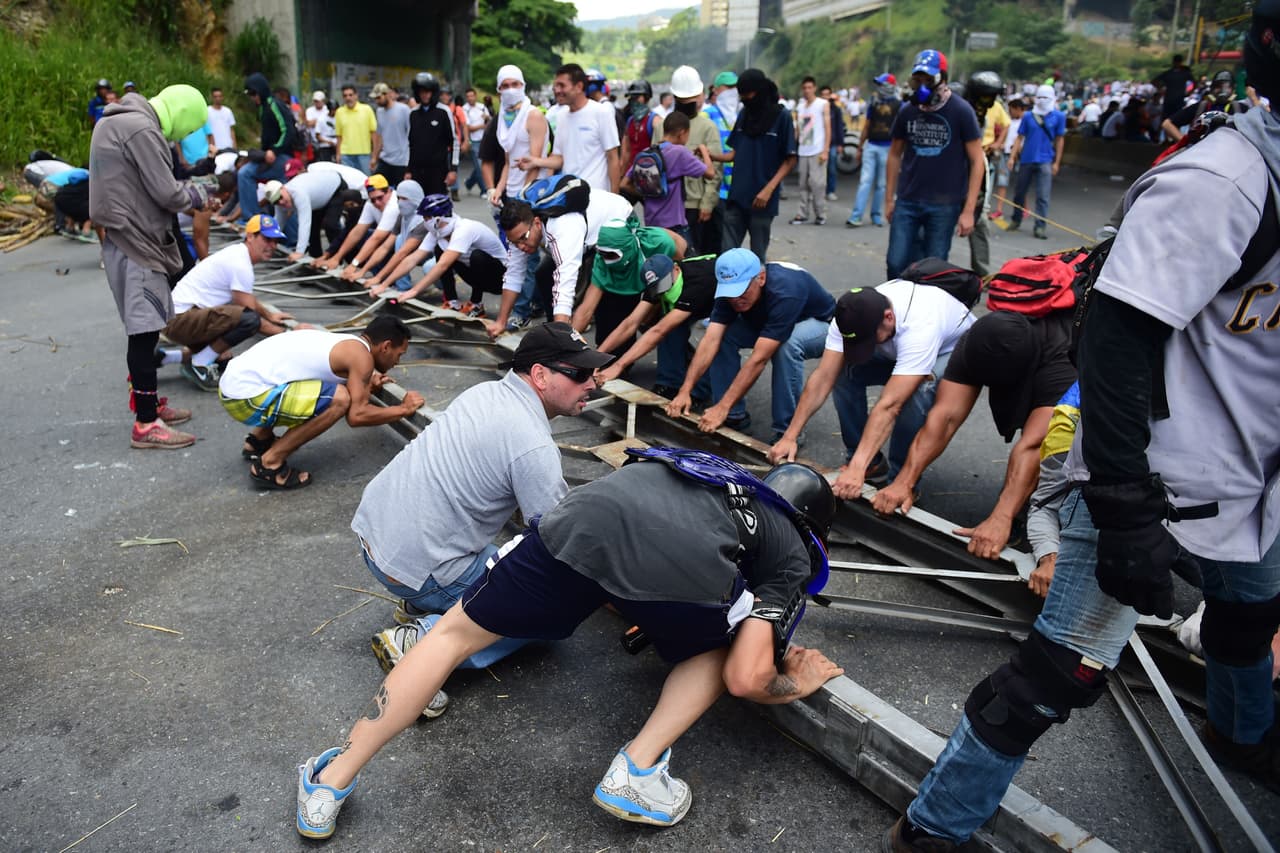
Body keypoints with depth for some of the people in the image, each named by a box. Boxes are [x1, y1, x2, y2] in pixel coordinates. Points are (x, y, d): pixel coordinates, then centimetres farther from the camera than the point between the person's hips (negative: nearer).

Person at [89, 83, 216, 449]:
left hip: (129, 239, 10)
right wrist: (195, 195, 1)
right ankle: (146, 425, -4)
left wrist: (184, 192, 7)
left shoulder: (118, 122, 16)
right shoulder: (142, 130, -17)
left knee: (144, 329, 18)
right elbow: (166, 194, -19)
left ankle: (148, 403, 29)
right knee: (144, 332, -8)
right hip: (136, 243, -10)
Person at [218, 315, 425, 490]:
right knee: (339, 400, -20)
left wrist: (364, 385, 27)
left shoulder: (341, 341, 16)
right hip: (245, 394, -10)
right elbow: (356, 415, -16)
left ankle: (258, 441, 26)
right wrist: (403, 409, -2)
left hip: (236, 380, 10)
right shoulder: (361, 354, -10)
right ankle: (269, 464, -8)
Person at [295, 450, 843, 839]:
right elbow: (747, 679, 16)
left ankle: (328, 788, 26)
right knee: (720, 652, 32)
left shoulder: (723, 476, 42)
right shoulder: (792, 555, 29)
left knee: (456, 632, 23)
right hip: (685, 563, -3)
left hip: (588, 517, 4)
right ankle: (637, 770, 15)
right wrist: (796, 684, 36)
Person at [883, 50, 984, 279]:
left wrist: (969, 210, -10)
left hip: (944, 205, -3)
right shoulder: (907, 112, 5)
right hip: (907, 202, 3)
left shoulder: (961, 112, -5)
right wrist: (889, 199, 12)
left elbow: (977, 161, -4)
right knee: (896, 264, -2)